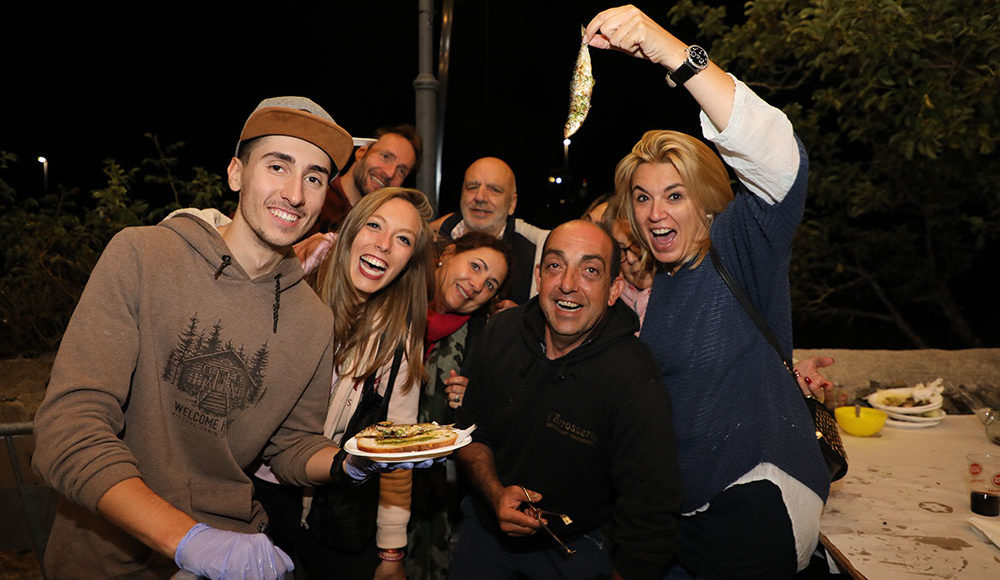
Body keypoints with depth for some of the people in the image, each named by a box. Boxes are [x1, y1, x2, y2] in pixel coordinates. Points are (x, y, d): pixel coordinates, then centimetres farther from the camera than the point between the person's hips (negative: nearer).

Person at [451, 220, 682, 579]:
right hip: (485, 526, 5)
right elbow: (471, 432, -1)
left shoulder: (636, 385, -29)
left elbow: (648, 525, -25)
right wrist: (496, 494, -16)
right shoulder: (501, 334, -13)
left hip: (575, 550, -4)